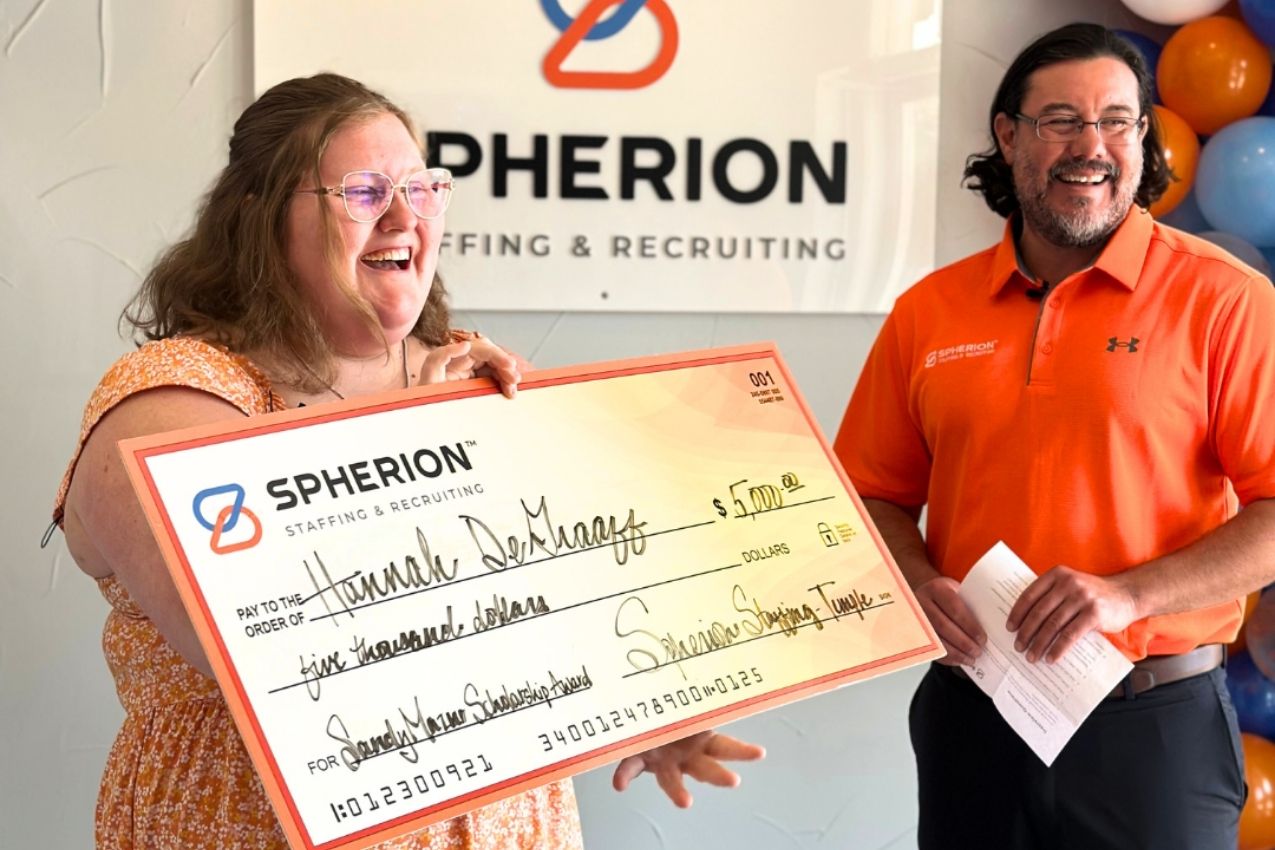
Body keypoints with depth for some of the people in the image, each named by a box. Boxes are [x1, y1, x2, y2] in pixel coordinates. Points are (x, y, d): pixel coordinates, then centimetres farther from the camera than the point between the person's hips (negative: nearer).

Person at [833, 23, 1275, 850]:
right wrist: (921, 582, -8)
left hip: (1157, 723, -3)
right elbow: (878, 495, 11)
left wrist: (1129, 595, -20)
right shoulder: (927, 312, 4)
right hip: (969, 713, 3)